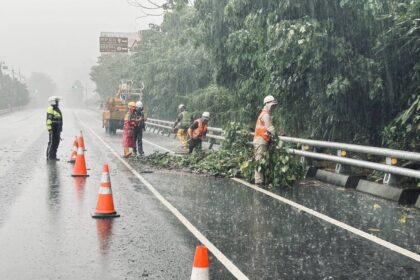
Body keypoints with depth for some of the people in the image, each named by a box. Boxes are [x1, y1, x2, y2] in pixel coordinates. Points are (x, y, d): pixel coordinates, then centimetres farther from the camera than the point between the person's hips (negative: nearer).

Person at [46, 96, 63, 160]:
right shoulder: (51, 109, -12)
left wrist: (60, 128, 23)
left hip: (57, 129, 9)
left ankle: (53, 156, 16)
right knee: (52, 142, -7)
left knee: (56, 143, 10)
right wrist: (49, 129, -23)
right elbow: (48, 120, -18)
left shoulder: (57, 109, 18)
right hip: (53, 129, -9)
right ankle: (49, 156, -2)